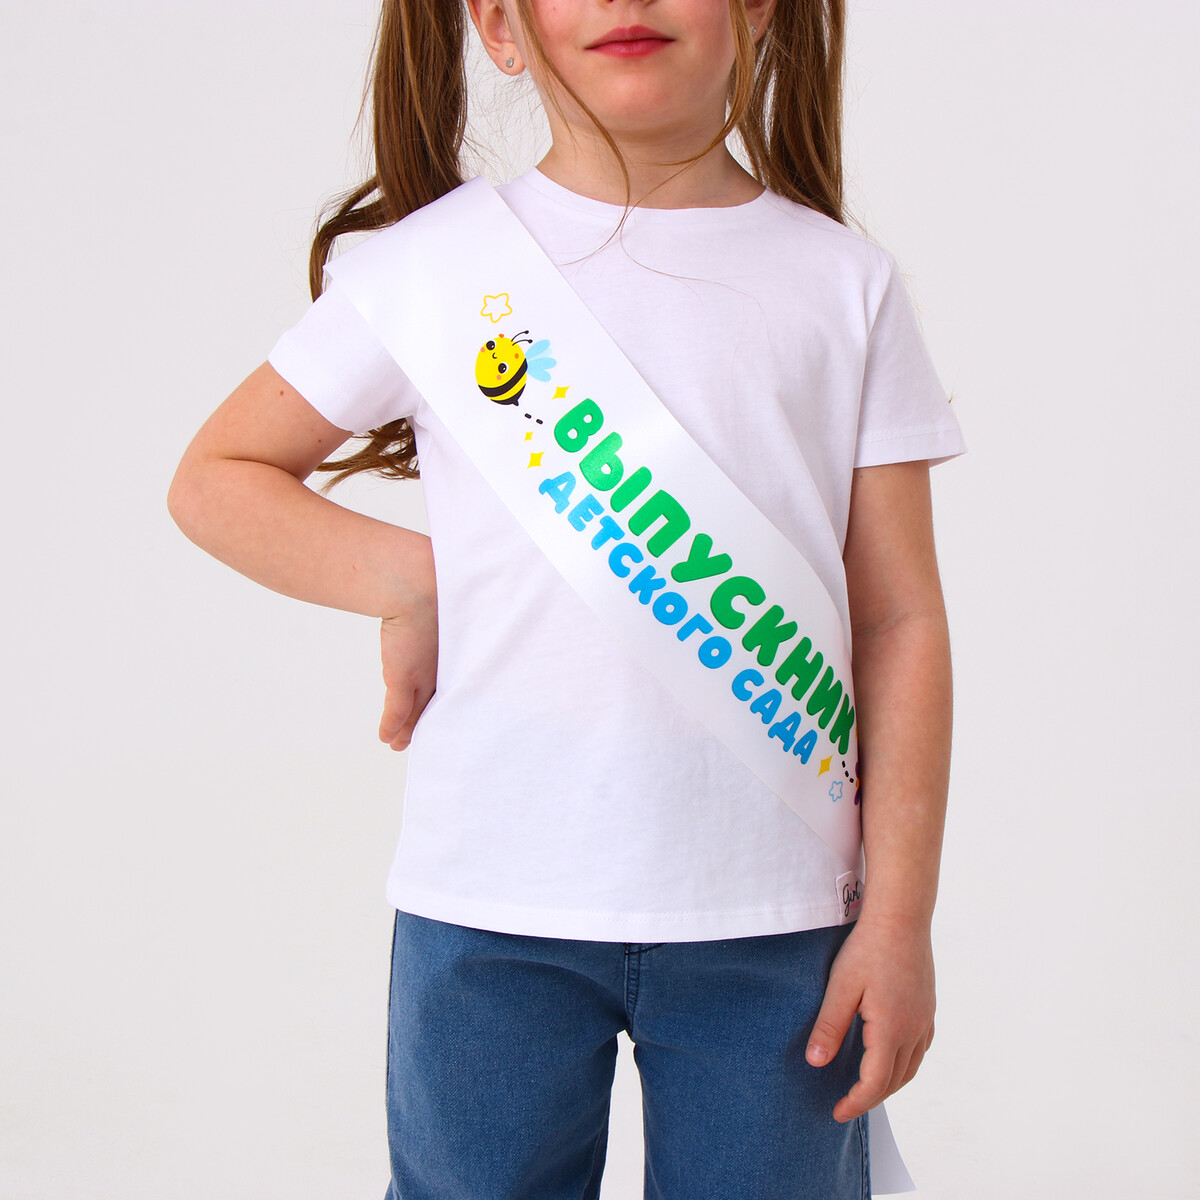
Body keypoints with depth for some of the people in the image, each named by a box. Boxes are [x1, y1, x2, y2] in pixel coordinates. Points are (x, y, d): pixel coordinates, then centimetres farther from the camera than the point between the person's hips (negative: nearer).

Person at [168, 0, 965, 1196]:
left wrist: (901, 915, -1)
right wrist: (411, 583, -4)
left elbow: (899, 619, 2)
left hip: (773, 916, 1)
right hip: (491, 911, 0)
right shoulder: (433, 265, 0)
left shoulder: (844, 283, 3)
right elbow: (214, 479, 10)